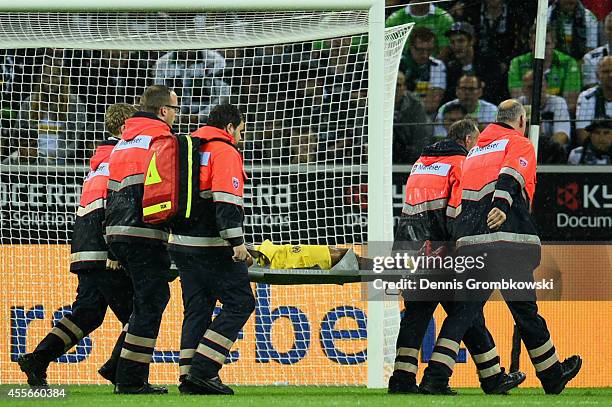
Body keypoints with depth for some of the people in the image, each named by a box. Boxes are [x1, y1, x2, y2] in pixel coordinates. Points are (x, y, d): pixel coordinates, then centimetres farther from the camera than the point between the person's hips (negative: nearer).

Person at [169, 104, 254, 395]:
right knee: (240, 303, -3)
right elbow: (226, 199, -18)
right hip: (213, 246, -8)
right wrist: (236, 241, -21)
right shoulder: (225, 152, -7)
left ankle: (189, 375, 4)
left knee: (197, 308, 11)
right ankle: (203, 369, -12)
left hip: (182, 243, 8)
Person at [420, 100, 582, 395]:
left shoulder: (476, 150, 27)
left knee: (464, 308, 0)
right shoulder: (521, 144, 6)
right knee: (525, 309, 5)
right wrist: (502, 206, -31)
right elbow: (511, 176, -15)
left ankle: (435, 376, -14)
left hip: (470, 241, 5)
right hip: (507, 240, -5)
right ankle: (552, 376, 16)